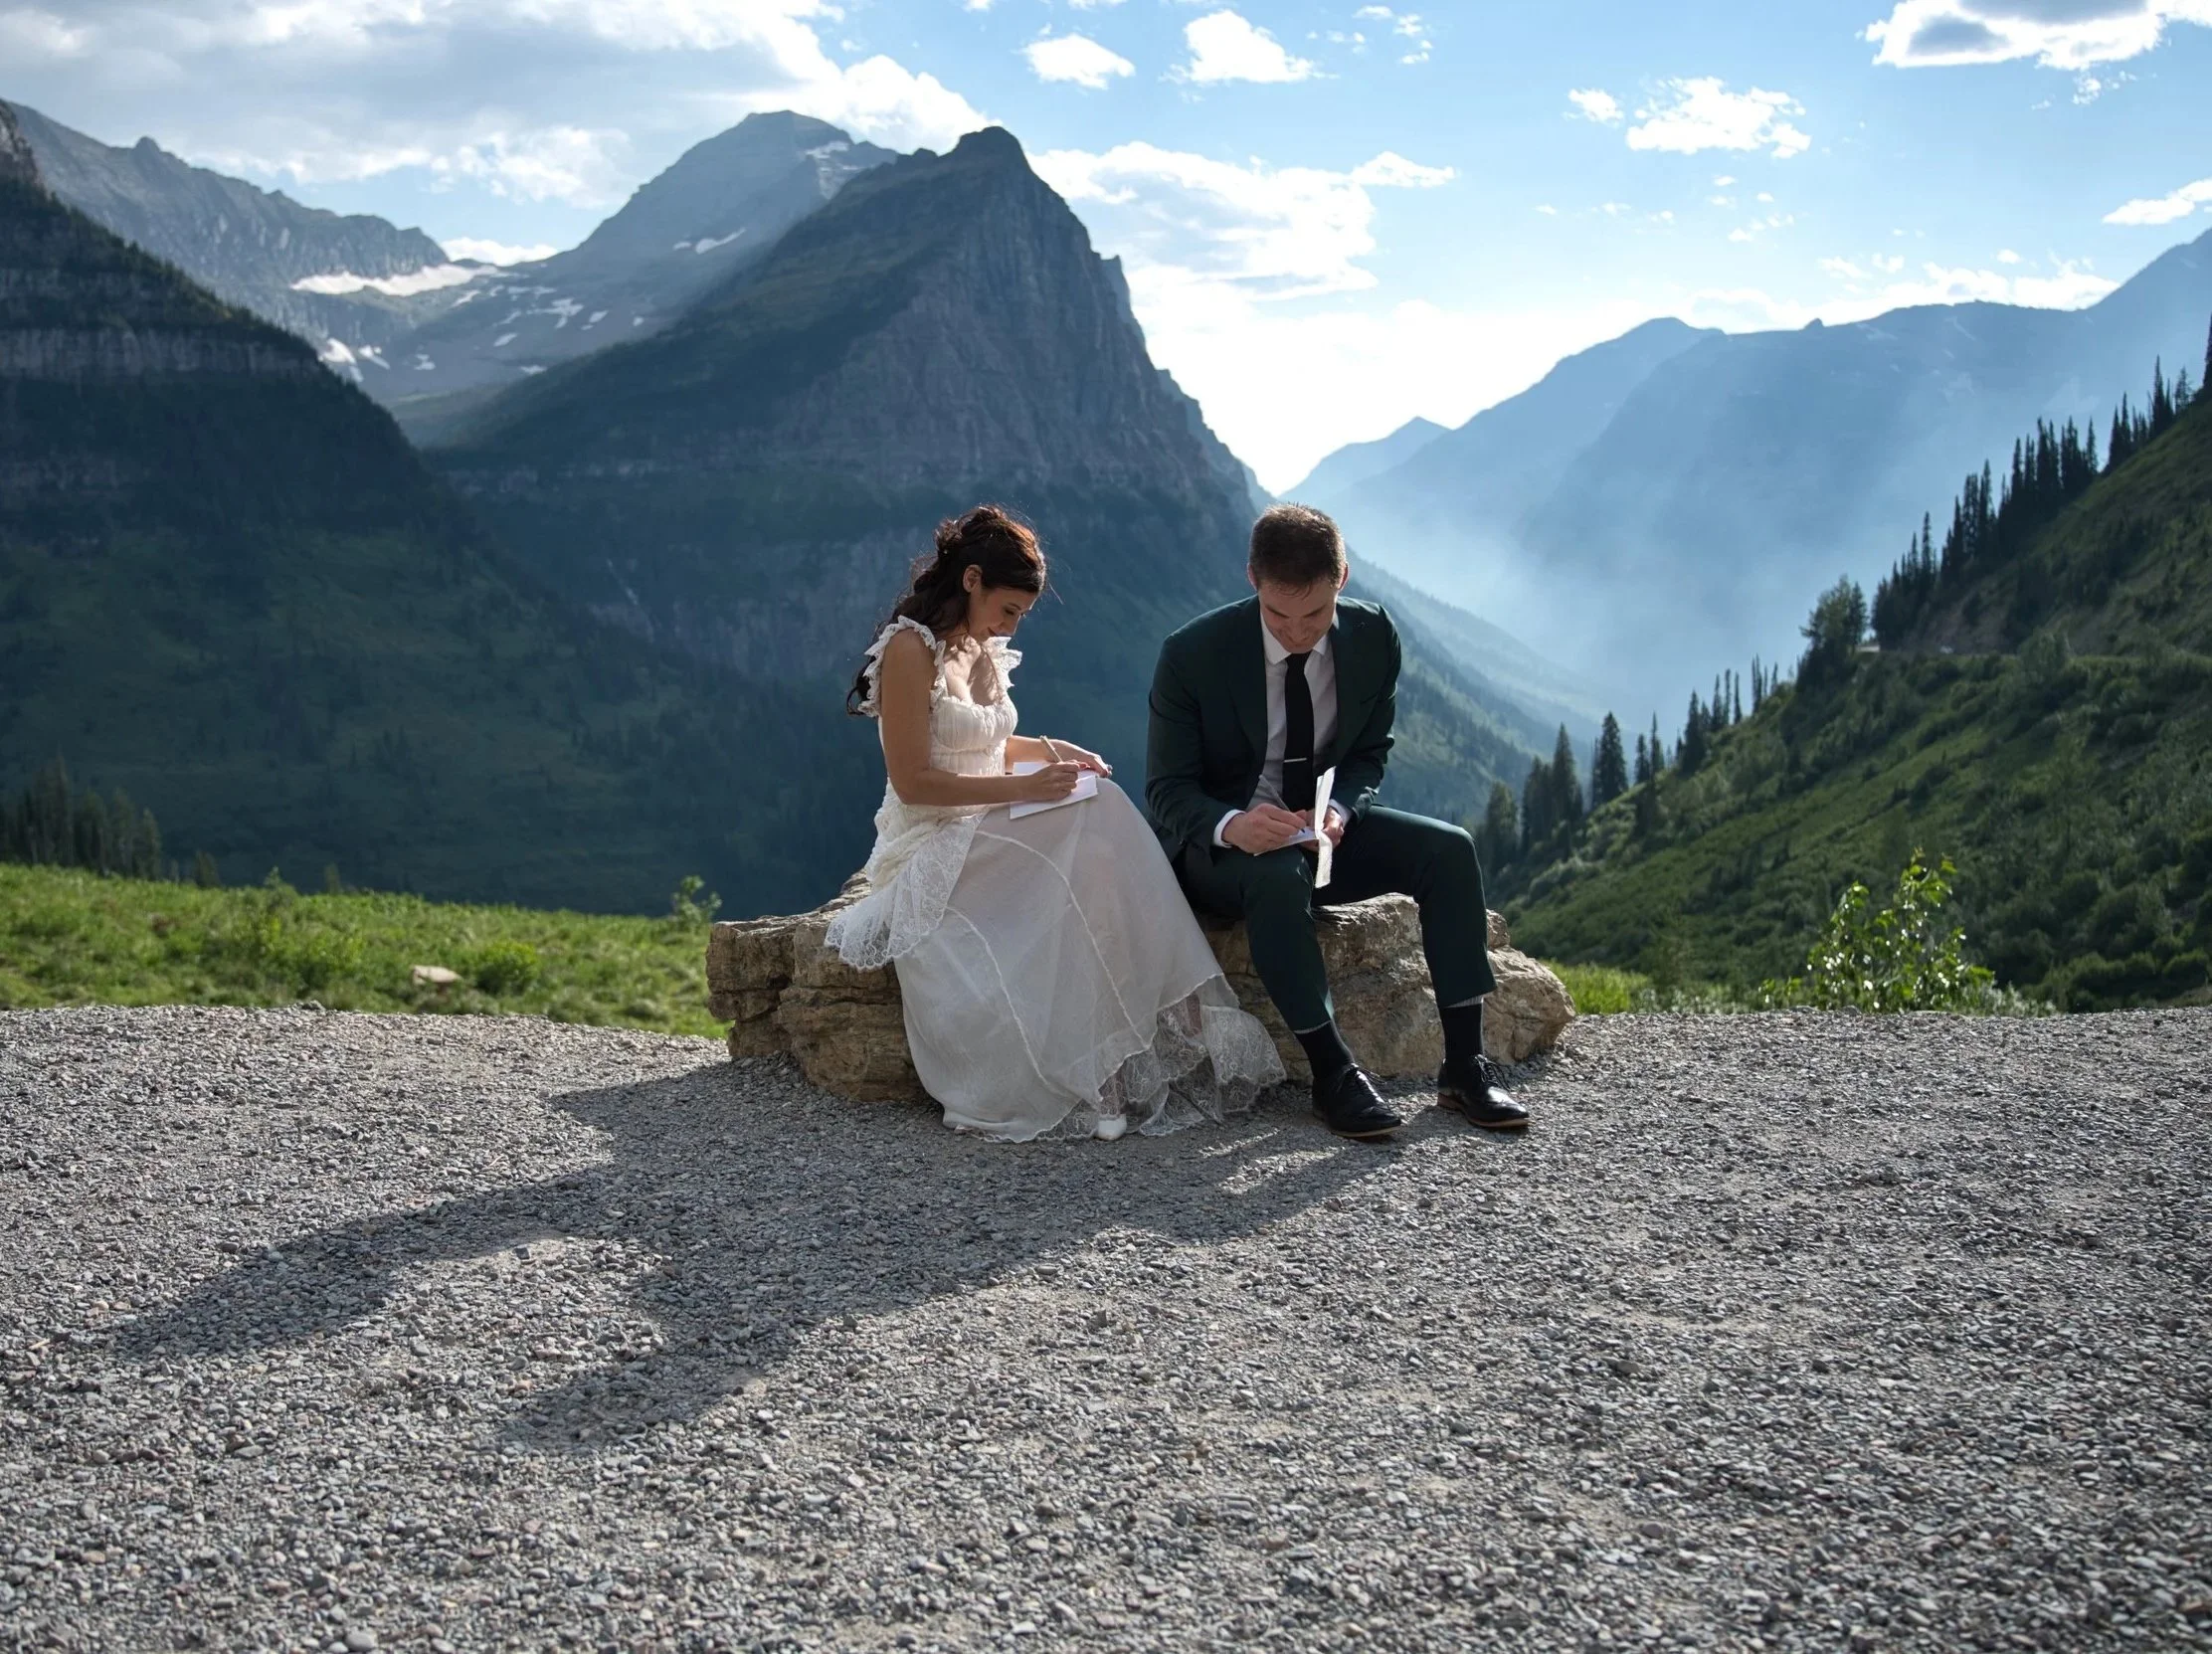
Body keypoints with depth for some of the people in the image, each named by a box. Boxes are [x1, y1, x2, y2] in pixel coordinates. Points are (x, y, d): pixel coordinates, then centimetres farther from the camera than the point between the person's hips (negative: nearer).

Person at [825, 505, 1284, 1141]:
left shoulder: (985, 651, 16)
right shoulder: (910, 649, -10)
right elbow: (913, 781, -15)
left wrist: (1046, 750, 11)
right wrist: (1021, 787, -20)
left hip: (991, 838, 7)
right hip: (931, 846, -7)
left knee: (1101, 810, -24)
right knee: (1089, 832, -30)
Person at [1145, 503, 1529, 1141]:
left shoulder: (1373, 636, -8)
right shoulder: (1193, 653, -19)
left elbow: (1370, 752, 4)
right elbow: (1167, 788, -14)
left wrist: (1340, 809, -20)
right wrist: (1230, 825, -36)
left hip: (1324, 827, 4)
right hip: (1221, 839, -4)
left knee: (1448, 848, -18)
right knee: (1279, 876, -37)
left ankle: (1465, 1064, -15)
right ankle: (1333, 1072, -26)